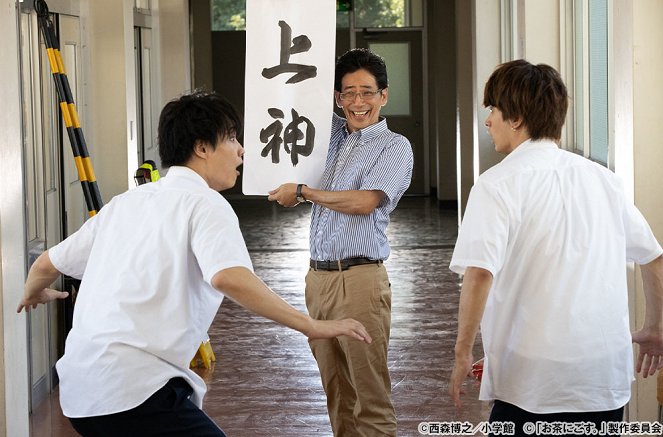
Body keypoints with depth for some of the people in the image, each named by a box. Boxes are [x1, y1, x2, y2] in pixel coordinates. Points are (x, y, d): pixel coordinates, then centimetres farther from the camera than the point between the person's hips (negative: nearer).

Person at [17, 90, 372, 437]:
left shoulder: (124, 202, 19)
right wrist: (311, 326, -19)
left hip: (76, 389, 9)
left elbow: (46, 264, 26)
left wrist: (34, 294, 49)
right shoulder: (205, 203, -3)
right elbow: (229, 277, -23)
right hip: (133, 390, -9)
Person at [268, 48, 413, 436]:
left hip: (360, 278, -6)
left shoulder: (394, 146, 0)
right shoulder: (332, 134, 17)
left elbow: (364, 201, -13)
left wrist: (302, 192, -4)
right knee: (337, 394, 8)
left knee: (371, 396, -7)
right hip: (319, 275, 6)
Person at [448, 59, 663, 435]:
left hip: (536, 382, -5)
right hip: (608, 376, 5)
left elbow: (479, 273, -20)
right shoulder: (602, 178, 9)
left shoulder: (499, 184, -9)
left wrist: (464, 352, -10)